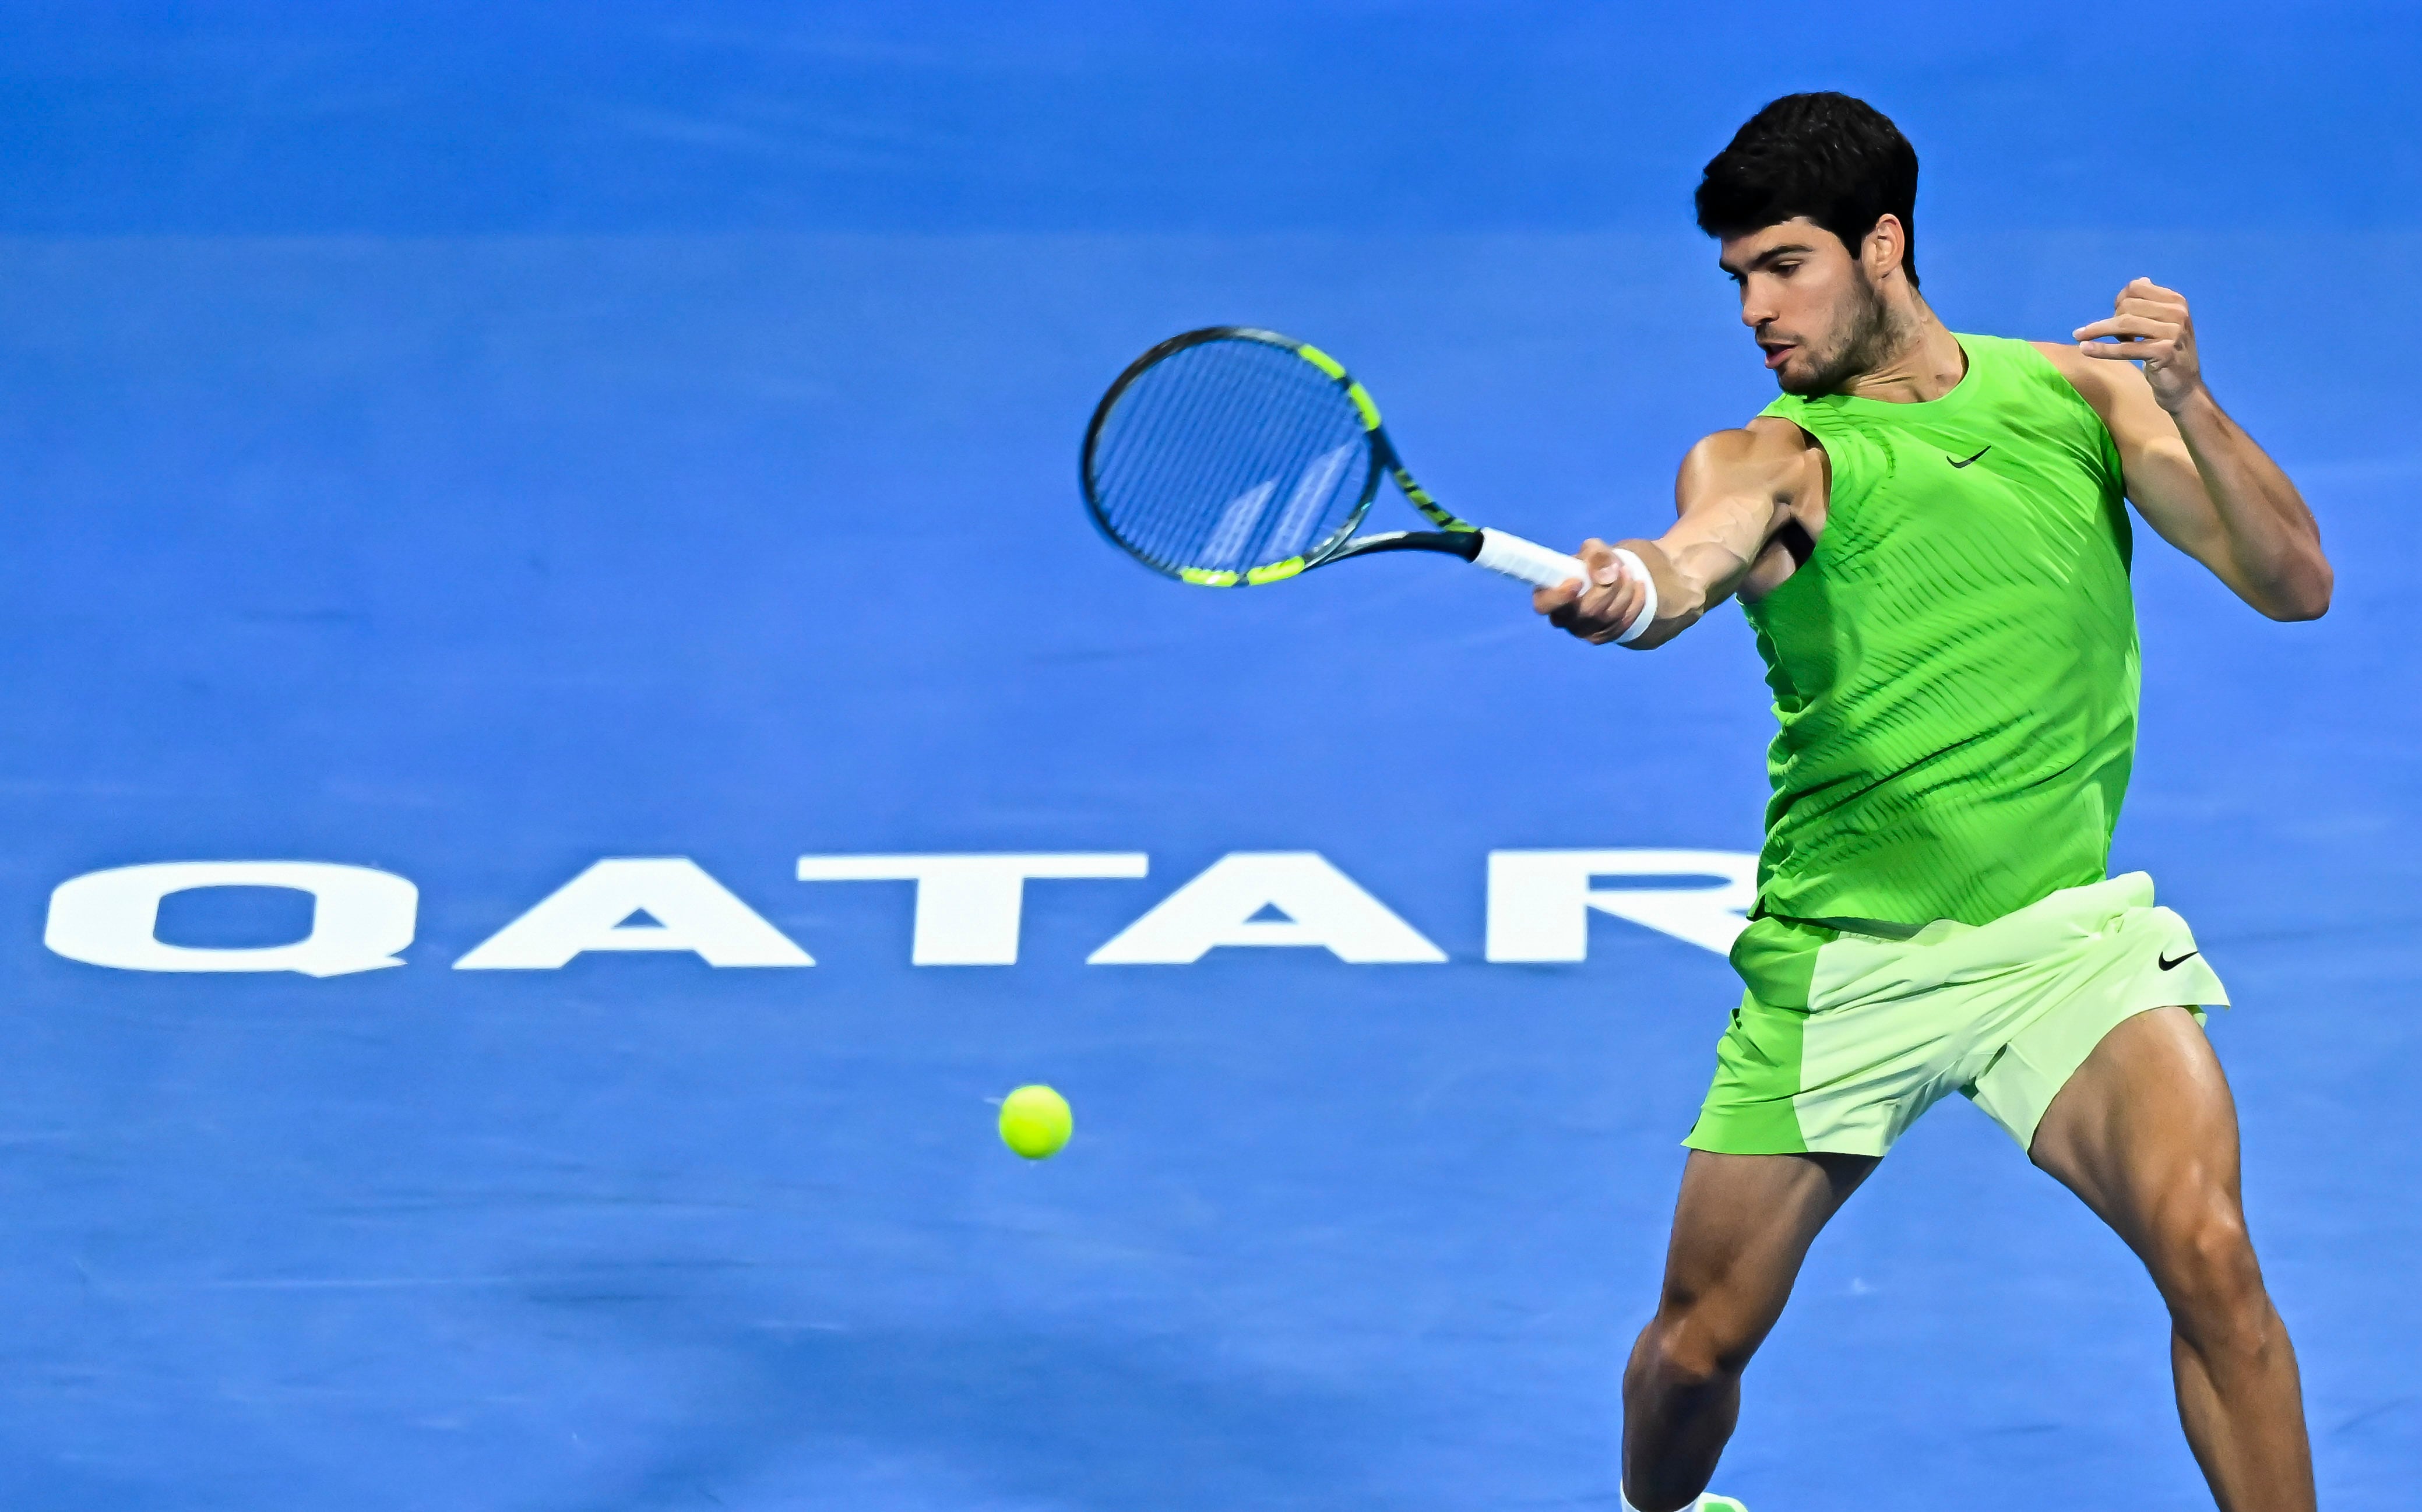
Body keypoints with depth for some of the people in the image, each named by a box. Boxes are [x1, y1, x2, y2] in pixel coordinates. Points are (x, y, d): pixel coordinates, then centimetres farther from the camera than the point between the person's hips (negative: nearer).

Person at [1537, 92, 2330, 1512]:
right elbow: (1704, 550, -29)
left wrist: (2185, 401, -17)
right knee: (1697, 1345, 6)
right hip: (1840, 956, 0)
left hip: (2065, 934, 0)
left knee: (2210, 1254, -24)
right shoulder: (1765, 455, -4)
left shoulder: (2078, 394, 5)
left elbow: (2296, 583, -1)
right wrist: (1629, 588, -53)